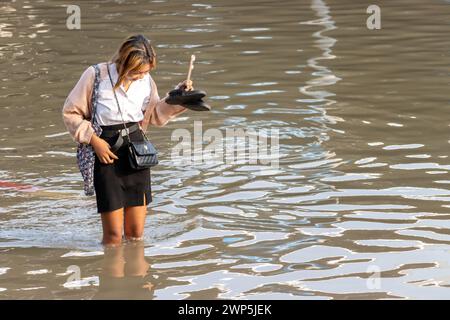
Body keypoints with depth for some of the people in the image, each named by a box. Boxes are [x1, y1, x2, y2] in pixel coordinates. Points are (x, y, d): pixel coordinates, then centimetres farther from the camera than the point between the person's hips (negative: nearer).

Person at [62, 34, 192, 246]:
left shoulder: (146, 81, 2)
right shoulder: (96, 75, -11)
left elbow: (155, 115, 18)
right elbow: (71, 112, -4)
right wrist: (94, 140, -12)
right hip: (105, 151, -4)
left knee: (136, 234, 7)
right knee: (113, 236, -3)